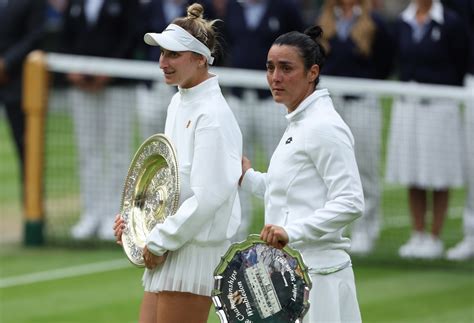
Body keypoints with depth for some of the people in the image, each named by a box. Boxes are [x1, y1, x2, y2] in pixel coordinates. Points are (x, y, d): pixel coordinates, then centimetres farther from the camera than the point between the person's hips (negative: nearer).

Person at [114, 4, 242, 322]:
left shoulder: (212, 115, -16)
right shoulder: (179, 104, 13)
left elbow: (208, 196, -22)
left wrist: (159, 241, -16)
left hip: (196, 252, -9)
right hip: (165, 253, 9)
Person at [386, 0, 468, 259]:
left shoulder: (450, 22, -5)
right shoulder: (403, 22, 8)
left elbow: (461, 65, -2)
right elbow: (402, 62, 13)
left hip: (439, 107, -4)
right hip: (406, 105, 4)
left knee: (439, 178, 1)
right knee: (412, 179, 8)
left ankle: (435, 238, 8)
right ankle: (417, 235, 16)